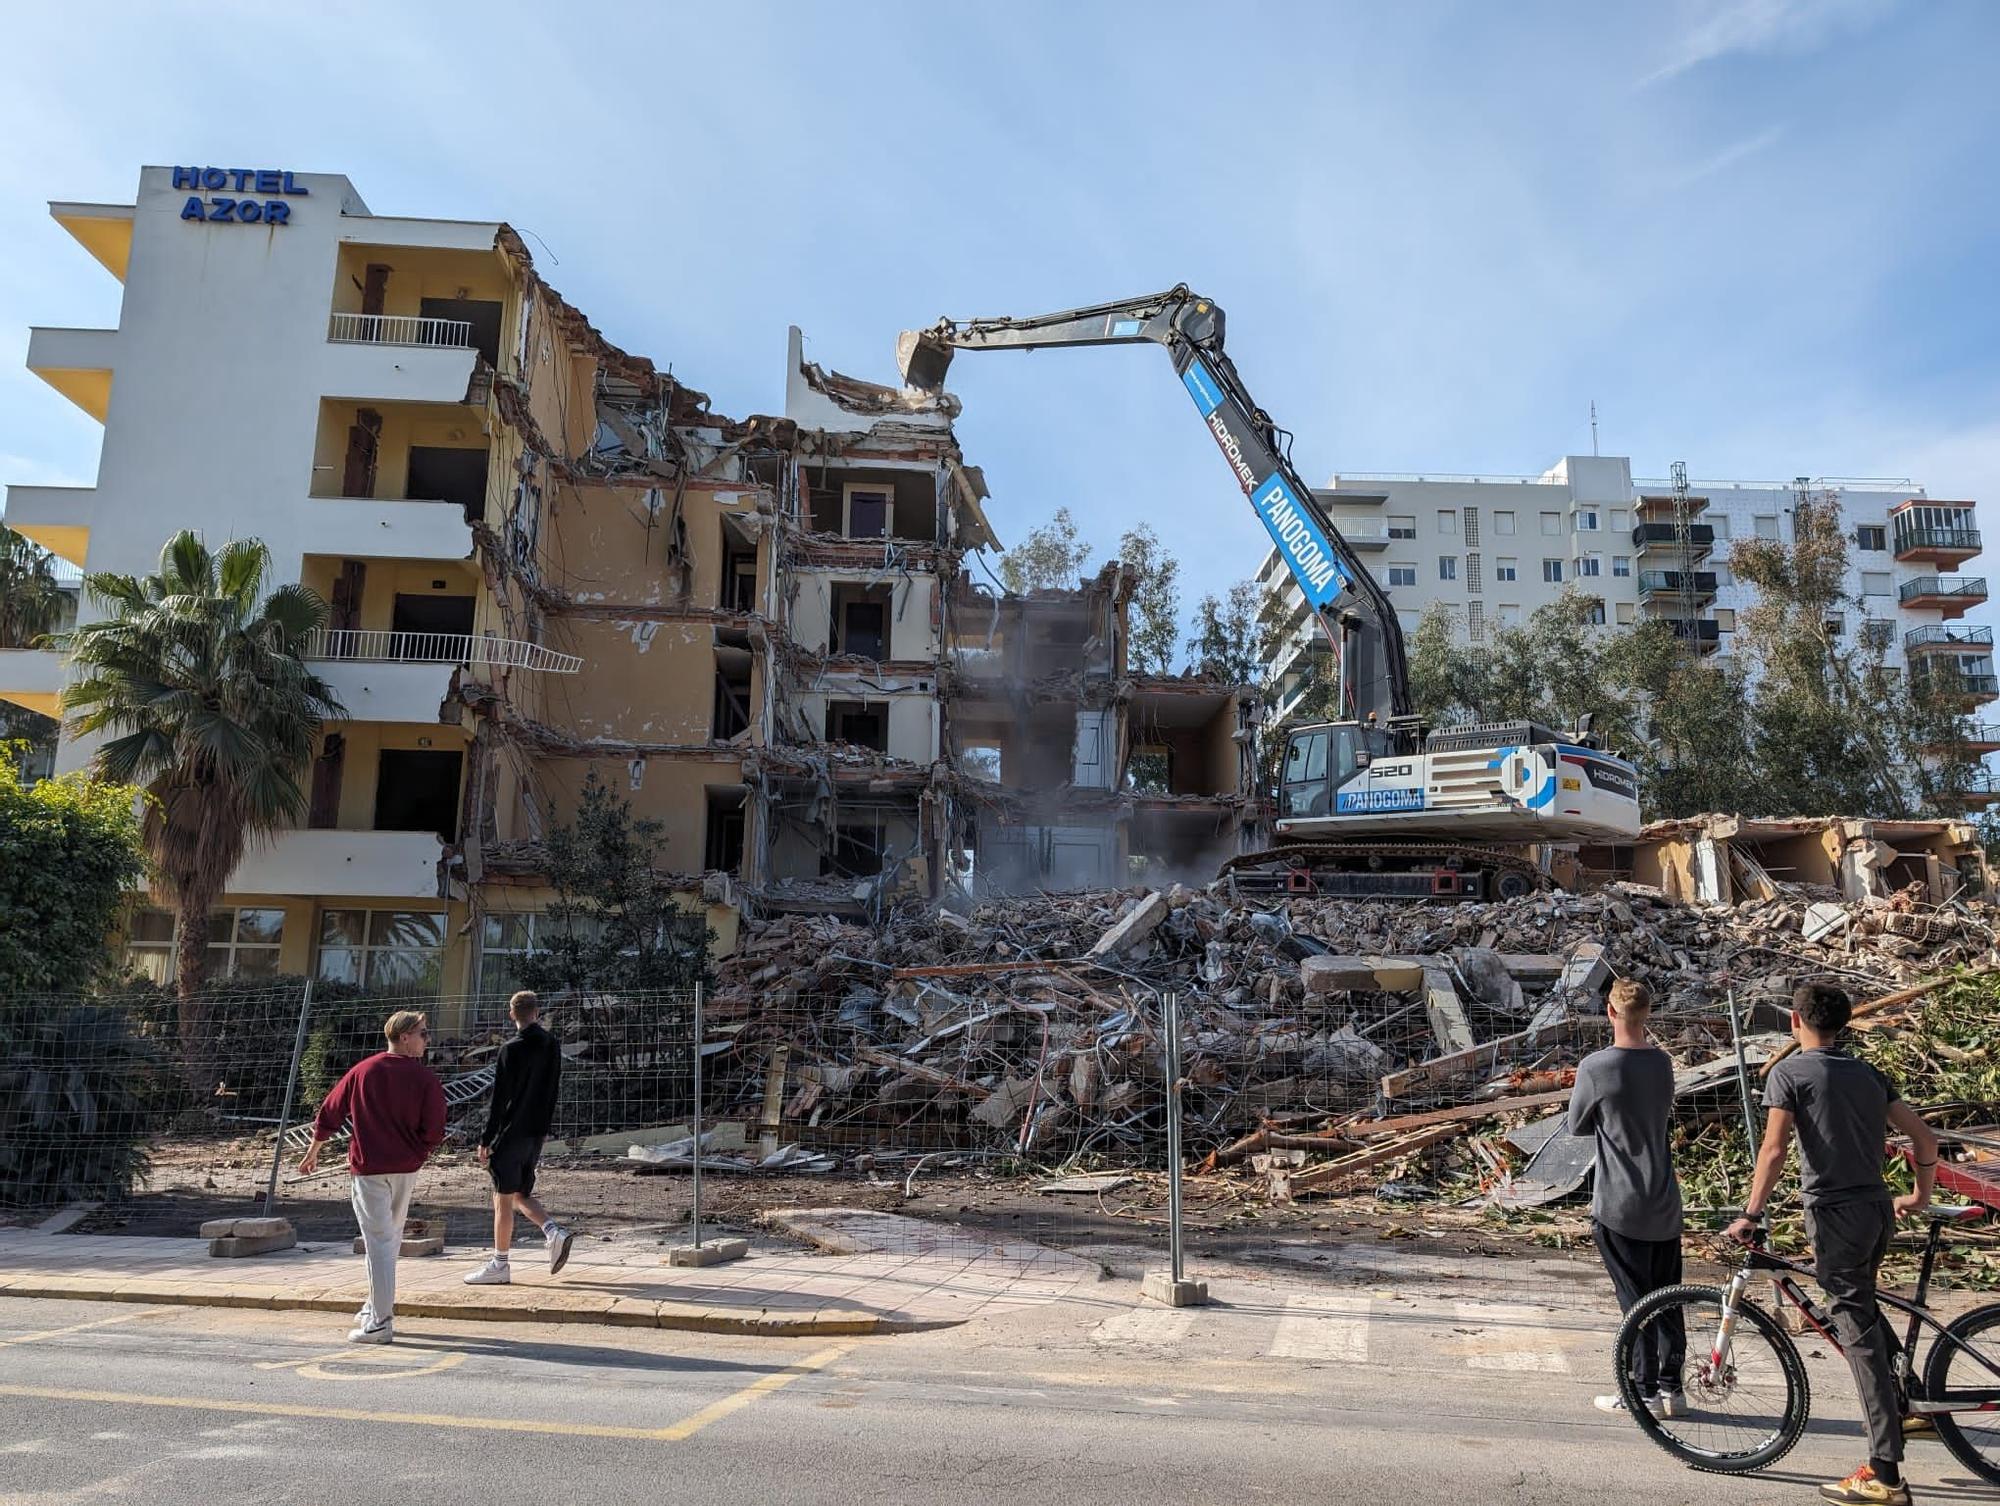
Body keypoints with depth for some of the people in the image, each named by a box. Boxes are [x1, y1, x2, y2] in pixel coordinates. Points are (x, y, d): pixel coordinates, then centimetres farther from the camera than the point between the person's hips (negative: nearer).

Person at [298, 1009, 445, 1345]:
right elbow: (434, 1133, -10)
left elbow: (329, 1113, 8)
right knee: (390, 1237, 18)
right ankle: (377, 1307, 31)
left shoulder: (362, 1071, 0)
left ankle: (380, 1322, -2)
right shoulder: (426, 1079, -7)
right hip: (406, 1168, 1)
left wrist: (313, 1151, 22)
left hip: (368, 1167, -1)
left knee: (378, 1241, -1)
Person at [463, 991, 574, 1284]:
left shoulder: (512, 1050, -14)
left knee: (503, 1199, 2)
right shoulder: (552, 1047, 6)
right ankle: (555, 1233, 0)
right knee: (521, 1194, 18)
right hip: (536, 1134, 7)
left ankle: (499, 1265, 8)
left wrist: (486, 1141, -9)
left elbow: (500, 1099, -14)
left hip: (511, 1134, -7)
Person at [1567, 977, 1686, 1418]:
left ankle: (1645, 1392, 8)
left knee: (1635, 1299, 2)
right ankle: (1671, 1388, 21)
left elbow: (1577, 1126, -2)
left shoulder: (1595, 1067, -15)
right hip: (1665, 1202, 5)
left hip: (1619, 1205, -5)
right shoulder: (1662, 1062, 2)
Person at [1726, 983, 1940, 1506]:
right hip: (1878, 1211, 7)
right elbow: (1924, 1137, 14)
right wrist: (1920, 1196, 29)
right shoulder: (1868, 1074, 14)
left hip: (1836, 1212, -7)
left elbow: (1774, 1148, -15)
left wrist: (1750, 1215, -10)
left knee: (1860, 1337, -4)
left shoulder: (1789, 1072, -7)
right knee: (1863, 1309, 30)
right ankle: (1907, 1401, 31)